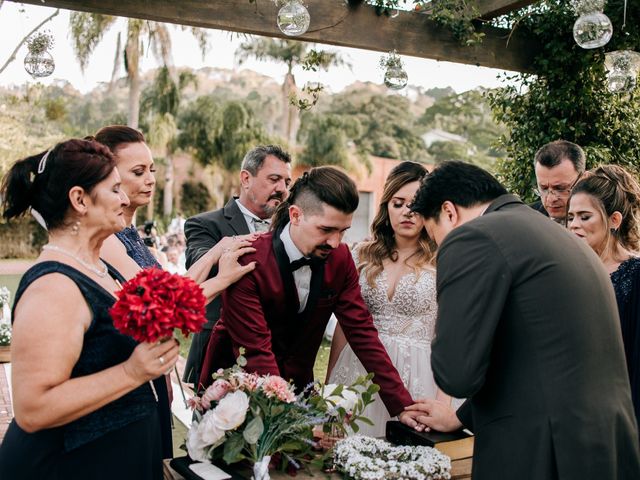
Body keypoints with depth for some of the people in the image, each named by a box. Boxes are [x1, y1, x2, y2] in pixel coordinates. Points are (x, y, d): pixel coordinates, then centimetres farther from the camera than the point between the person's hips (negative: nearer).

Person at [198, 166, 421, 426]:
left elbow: (361, 331, -8)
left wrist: (403, 406, -14)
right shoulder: (248, 261, -26)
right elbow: (255, 351, -29)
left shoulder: (340, 258, -10)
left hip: (298, 383, 4)